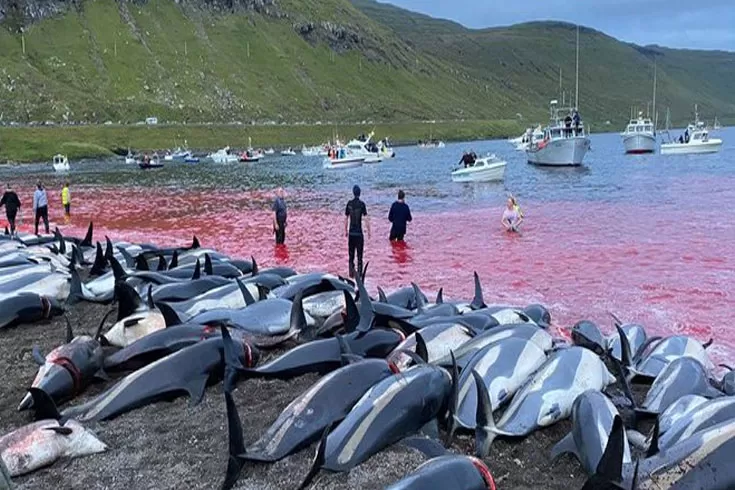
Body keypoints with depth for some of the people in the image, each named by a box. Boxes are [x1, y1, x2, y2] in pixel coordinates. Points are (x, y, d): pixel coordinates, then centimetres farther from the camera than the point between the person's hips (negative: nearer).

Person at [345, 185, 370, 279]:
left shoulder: (349, 203, 0)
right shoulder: (362, 204, -9)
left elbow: (346, 218, 5)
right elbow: (366, 219, -11)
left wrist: (345, 231, 15)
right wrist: (369, 231, -1)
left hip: (351, 232, 3)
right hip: (359, 233, -3)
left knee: (351, 254, 12)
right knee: (359, 255, 2)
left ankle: (351, 273, 15)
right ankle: (359, 274, 1)